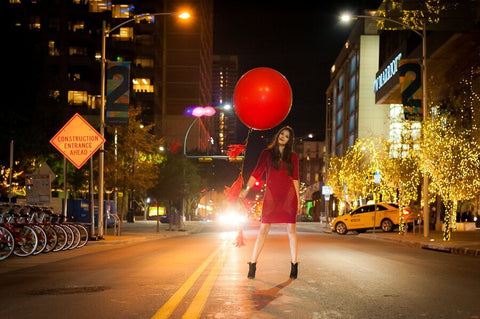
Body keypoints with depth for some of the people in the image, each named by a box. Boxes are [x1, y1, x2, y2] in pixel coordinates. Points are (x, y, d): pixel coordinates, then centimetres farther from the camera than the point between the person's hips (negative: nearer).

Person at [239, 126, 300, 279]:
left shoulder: (292, 156, 11)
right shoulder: (266, 153, 8)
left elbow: (295, 178, 11)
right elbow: (256, 173, 3)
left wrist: (297, 199, 7)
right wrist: (246, 189, -7)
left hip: (288, 196, 1)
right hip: (271, 196, -1)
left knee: (291, 229, 0)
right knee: (263, 229, -4)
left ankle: (294, 266, 6)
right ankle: (252, 265, -1)